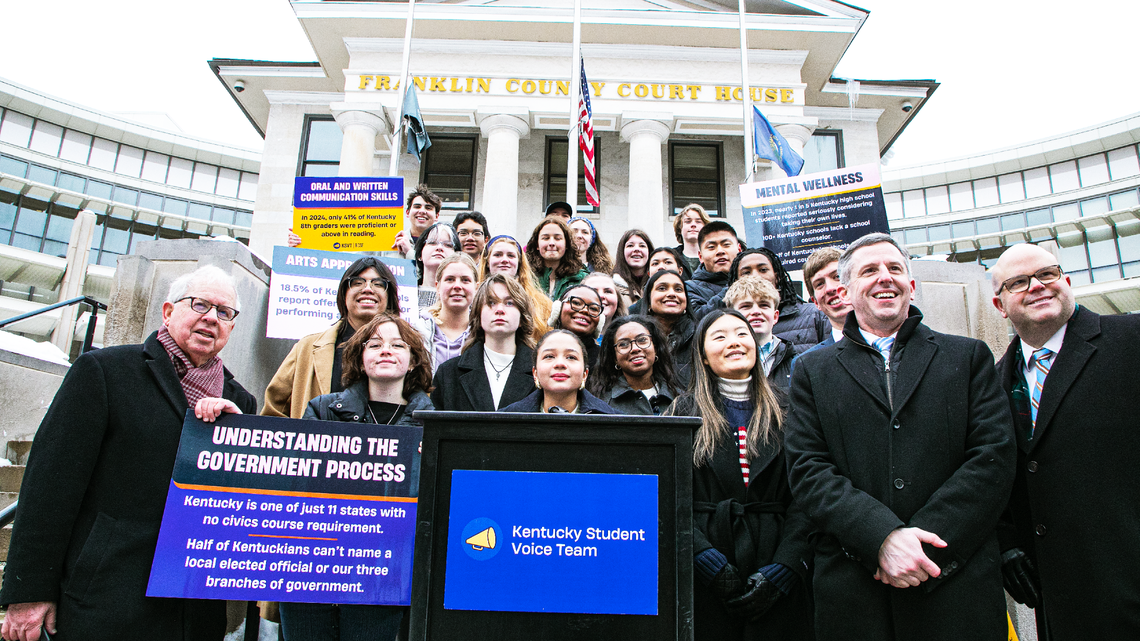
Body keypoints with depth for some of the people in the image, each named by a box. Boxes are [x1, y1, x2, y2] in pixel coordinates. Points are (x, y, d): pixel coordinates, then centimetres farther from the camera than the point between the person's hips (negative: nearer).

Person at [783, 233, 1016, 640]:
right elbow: (807, 472, -2)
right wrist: (883, 537, -16)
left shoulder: (969, 357, 9)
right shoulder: (813, 371, 7)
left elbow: (994, 458, -1)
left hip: (958, 584, 1)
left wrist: (923, 540, -12)